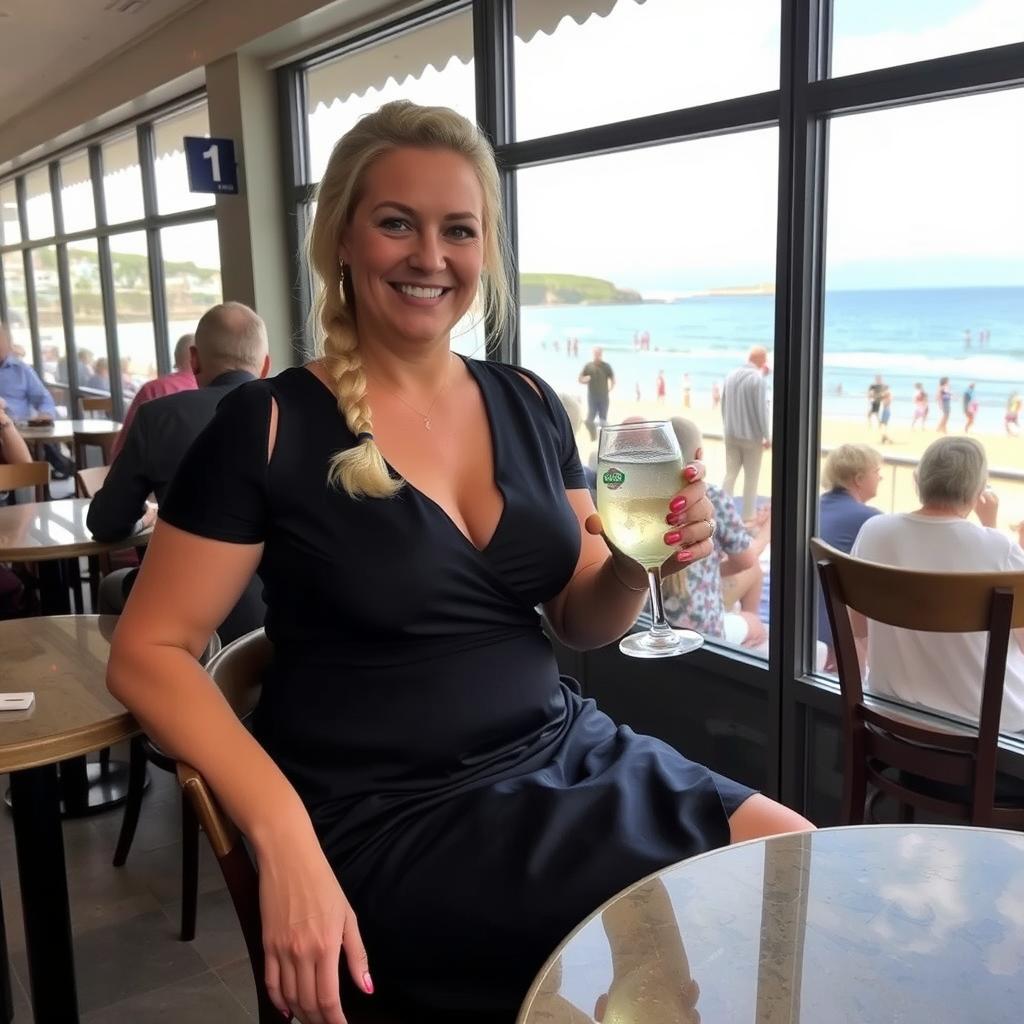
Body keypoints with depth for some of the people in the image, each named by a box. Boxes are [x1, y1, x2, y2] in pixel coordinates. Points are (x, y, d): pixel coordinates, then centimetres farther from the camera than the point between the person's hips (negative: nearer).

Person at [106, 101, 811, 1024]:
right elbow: (149, 654, -9)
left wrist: (639, 565, -12)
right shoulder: (270, 426, -11)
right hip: (388, 818, -5)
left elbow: (580, 623, 11)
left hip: (565, 754, 6)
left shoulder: (528, 403, 4)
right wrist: (284, 835, -21)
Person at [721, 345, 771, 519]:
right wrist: (767, 437, -9)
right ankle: (748, 518, 10)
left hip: (731, 436, 6)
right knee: (751, 479, 5)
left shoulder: (731, 376, 5)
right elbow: (761, 410, -16)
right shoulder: (758, 379, -15)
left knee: (730, 475, 11)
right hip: (751, 436, -5)